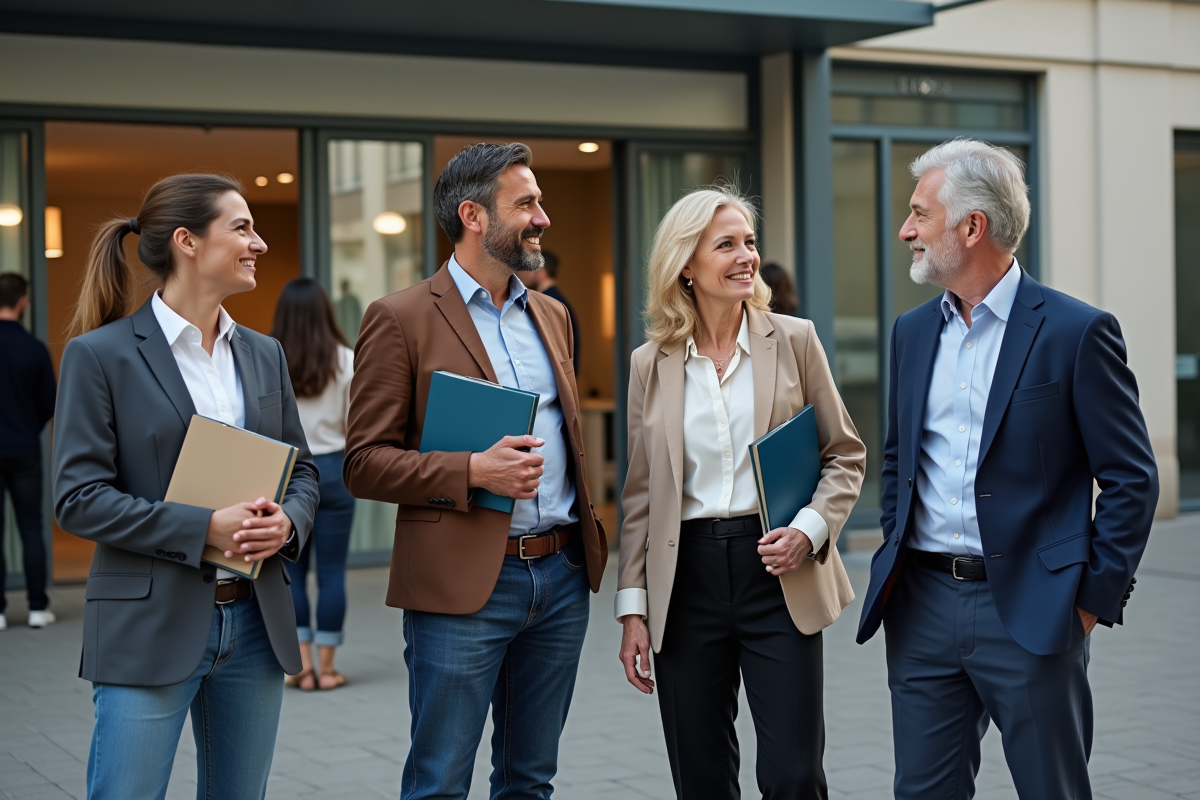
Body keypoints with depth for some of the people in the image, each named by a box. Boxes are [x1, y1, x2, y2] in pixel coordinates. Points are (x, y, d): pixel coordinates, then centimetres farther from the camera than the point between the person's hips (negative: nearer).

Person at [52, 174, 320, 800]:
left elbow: (302, 470, 15)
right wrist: (203, 528, -20)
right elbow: (78, 499, -11)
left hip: (254, 623, 6)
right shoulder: (101, 355, -6)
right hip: (151, 629, -6)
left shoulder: (263, 355, 12)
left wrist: (286, 523, -8)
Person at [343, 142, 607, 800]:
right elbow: (364, 463, -8)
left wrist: (587, 537, 12)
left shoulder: (550, 316, 15)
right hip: (464, 585, -6)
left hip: (561, 576, 6)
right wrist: (472, 472, -21)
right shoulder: (401, 319, -6)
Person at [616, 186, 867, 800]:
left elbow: (845, 454, 6)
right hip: (686, 581, 2)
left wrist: (810, 529, -12)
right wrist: (632, 609, 5)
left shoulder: (793, 340, 2)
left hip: (777, 574, -2)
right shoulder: (650, 364, 6)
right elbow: (640, 495, 9)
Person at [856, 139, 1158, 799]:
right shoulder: (912, 331, 11)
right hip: (923, 607, 5)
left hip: (1029, 613, -5)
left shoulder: (1076, 332, -8)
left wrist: (1095, 599, -8)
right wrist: (897, 558, 13)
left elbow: (1131, 479, -6)